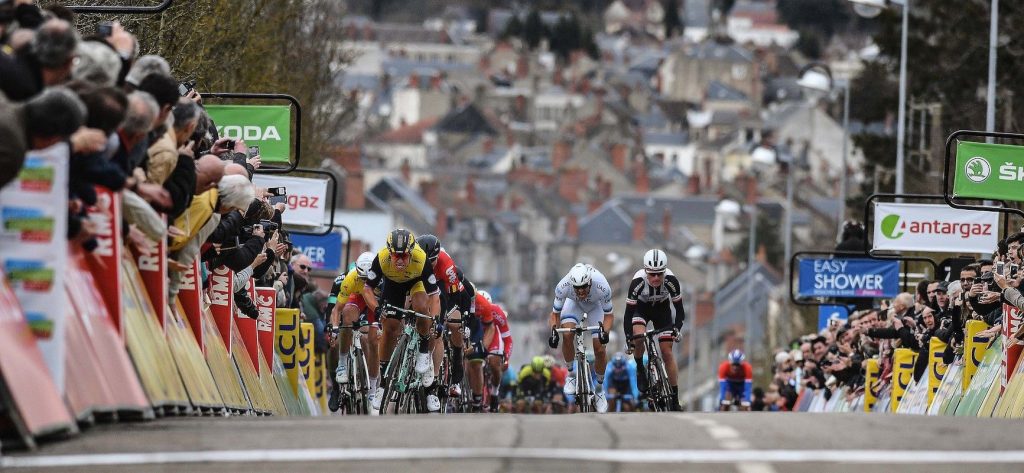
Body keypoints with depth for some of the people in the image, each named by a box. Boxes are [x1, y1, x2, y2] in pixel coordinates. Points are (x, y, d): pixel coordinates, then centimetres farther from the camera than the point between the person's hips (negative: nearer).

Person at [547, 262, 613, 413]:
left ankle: (600, 388, 11)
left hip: (596, 305, -1)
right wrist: (553, 332, -39)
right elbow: (555, 313, -20)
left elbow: (608, 314, -23)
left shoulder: (602, 287, -39)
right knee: (567, 335, -27)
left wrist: (604, 331, -42)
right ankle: (571, 374, -3)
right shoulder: (563, 287, -36)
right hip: (574, 303, 1)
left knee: (599, 348, -11)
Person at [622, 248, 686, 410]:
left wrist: (676, 328, -43)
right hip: (641, 307, -1)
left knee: (667, 352, -7)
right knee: (638, 337, -31)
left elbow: (679, 309, -25)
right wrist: (628, 338, -40)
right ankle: (640, 369, 0)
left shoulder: (671, 280, -32)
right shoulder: (638, 281, -35)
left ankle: (675, 400, -1)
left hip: (662, 308, 1)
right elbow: (628, 312, -31)